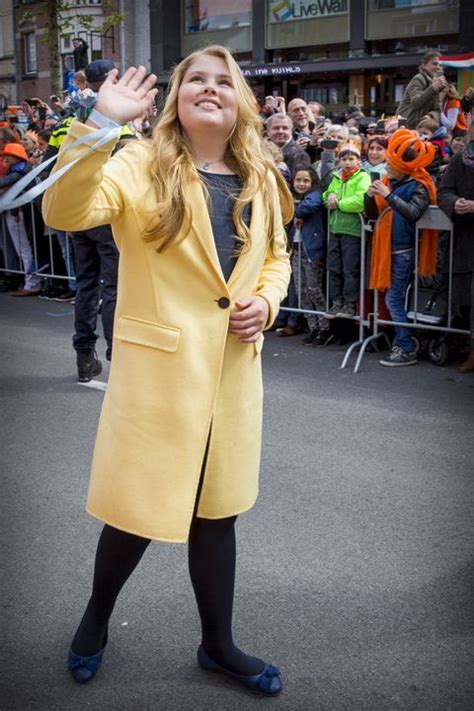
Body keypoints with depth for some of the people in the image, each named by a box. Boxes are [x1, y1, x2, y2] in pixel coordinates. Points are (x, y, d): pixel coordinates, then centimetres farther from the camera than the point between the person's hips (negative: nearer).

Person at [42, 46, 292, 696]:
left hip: (235, 369, 5)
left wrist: (266, 303, -1)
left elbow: (276, 256, 20)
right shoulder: (142, 166, -9)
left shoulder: (261, 180, 7)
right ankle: (96, 618, 38)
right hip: (159, 367, -4)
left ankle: (218, 644, 35)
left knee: (217, 510, 16)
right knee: (140, 509, 7)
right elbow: (65, 212, -26)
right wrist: (102, 123, -35)